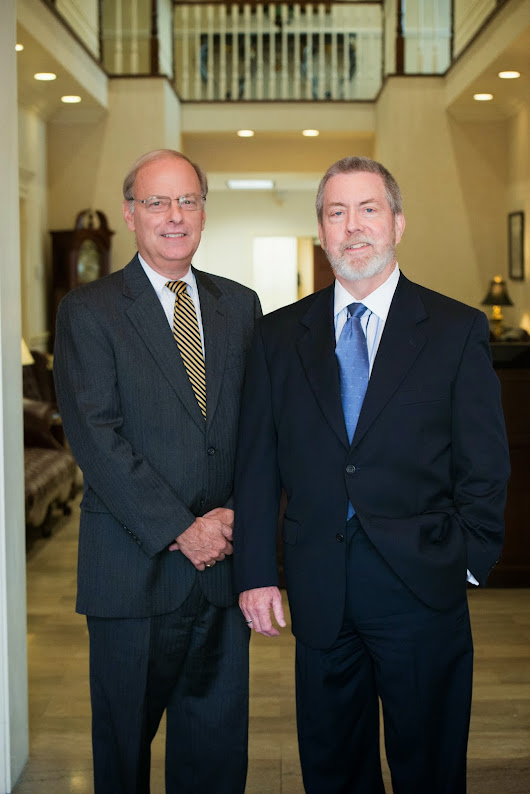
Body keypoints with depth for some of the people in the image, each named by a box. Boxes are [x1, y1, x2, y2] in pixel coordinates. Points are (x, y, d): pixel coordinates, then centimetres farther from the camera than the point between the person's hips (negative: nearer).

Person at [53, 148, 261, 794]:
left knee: (218, 740, 13)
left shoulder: (239, 305, 10)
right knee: (125, 737, 12)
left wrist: (234, 515, -8)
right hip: (134, 566, -3)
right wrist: (181, 529, -16)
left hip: (224, 558, 4)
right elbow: (95, 437, -12)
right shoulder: (88, 311, -4)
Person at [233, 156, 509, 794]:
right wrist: (256, 573, -1)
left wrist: (467, 561, -4)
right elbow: (256, 465, 4)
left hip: (422, 592, -2)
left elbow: (484, 465, 1)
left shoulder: (458, 330, 0)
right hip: (320, 595, 2)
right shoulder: (278, 336, 6)